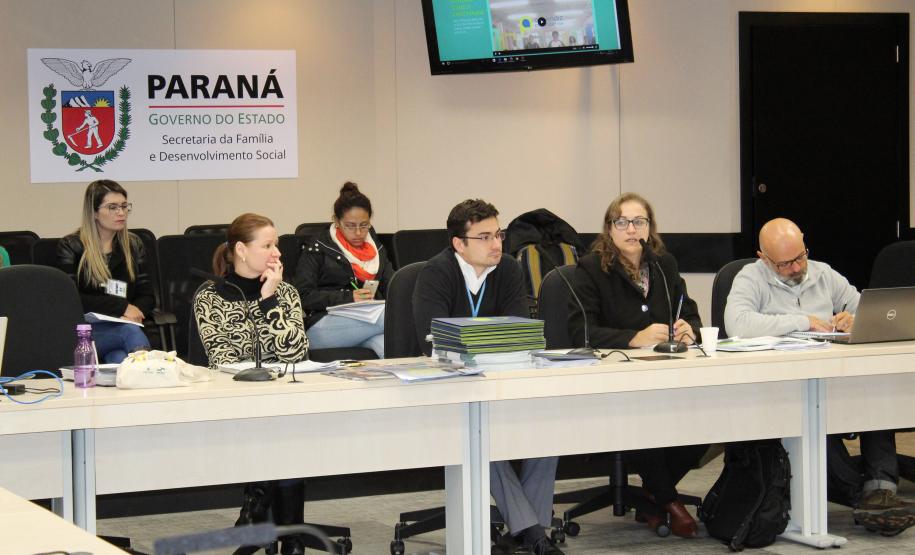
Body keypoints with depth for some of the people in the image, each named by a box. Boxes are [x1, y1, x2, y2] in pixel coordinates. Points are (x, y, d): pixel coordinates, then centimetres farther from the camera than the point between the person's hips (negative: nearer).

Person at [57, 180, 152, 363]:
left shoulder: (133, 245, 19)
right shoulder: (70, 246, 6)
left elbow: (148, 296, 15)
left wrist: (135, 311, -11)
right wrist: (121, 306, -12)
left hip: (122, 326, 3)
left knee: (120, 359, -37)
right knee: (131, 332, -38)